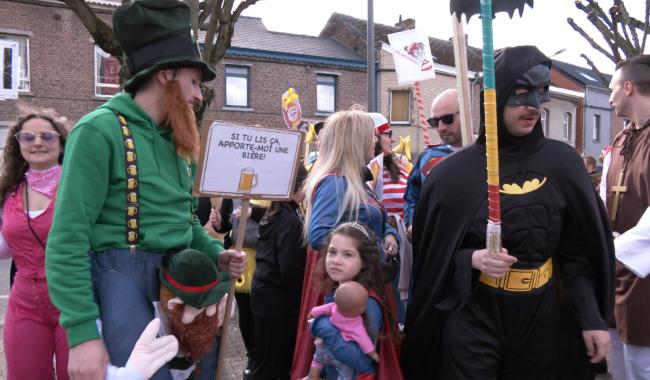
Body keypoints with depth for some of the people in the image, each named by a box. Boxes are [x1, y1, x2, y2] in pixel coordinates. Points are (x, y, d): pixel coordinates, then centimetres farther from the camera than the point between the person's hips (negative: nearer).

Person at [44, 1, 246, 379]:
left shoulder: (178, 141, 13)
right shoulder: (100, 131, -12)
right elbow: (68, 241, -16)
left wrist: (216, 254, 5)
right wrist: (83, 332, -20)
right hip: (121, 279, -8)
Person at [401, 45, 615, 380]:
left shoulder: (562, 163, -2)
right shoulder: (455, 173, -9)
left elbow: (578, 251, 1)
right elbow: (434, 255, -3)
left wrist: (593, 318, -4)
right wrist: (473, 260, -21)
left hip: (542, 318, 3)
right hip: (472, 320, -3)